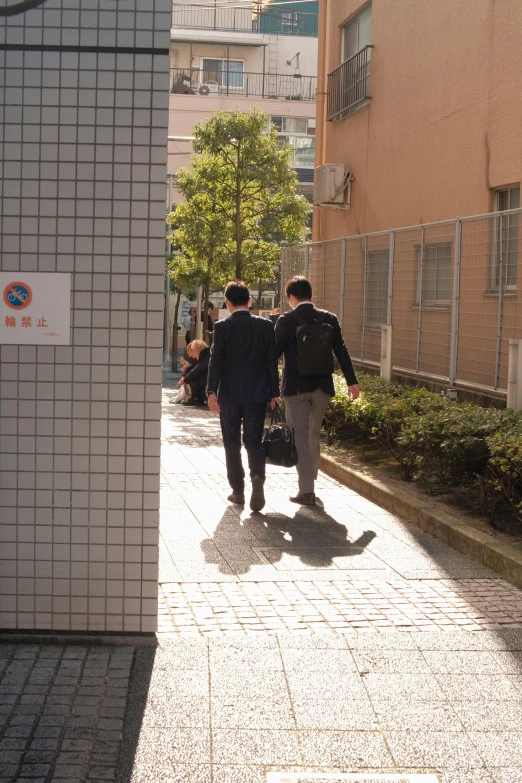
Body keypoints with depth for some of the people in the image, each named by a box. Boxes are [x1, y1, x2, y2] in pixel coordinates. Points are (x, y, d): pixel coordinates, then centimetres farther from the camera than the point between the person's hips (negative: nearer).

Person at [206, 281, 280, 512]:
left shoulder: (222, 327, -6)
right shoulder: (265, 326, 1)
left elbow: (216, 361, -10)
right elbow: (272, 361, 2)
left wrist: (212, 391, -9)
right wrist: (274, 393, 7)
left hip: (229, 395, -1)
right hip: (257, 394, 1)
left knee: (232, 443, 10)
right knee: (254, 441, 6)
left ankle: (238, 491, 13)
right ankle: (258, 477, -20)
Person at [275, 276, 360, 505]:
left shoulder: (286, 320, -8)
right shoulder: (329, 319, 3)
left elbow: (274, 352, -8)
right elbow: (341, 351, 3)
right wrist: (352, 381, 7)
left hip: (296, 387, -4)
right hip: (322, 386, 4)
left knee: (301, 436, 1)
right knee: (314, 433, 20)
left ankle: (306, 491, -3)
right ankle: (309, 482, 30)